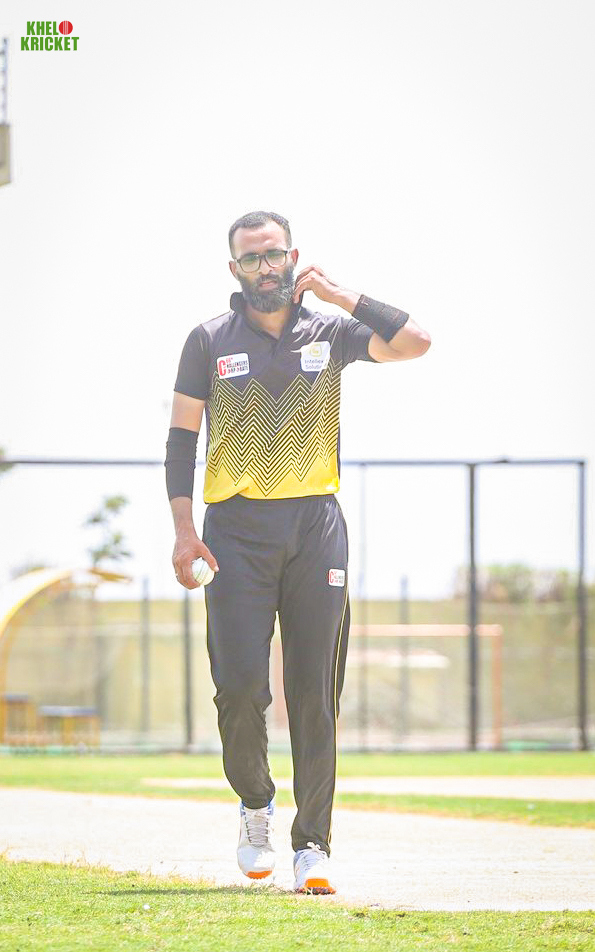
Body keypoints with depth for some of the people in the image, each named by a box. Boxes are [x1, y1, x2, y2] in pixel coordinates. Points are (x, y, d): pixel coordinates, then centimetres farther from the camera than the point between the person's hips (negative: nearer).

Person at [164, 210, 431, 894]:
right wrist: (184, 530, -5)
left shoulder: (330, 332, 9)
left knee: (315, 691, -3)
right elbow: (181, 437, 5)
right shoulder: (210, 341, 6)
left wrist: (337, 294, -4)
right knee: (240, 685, -10)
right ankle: (254, 803, 16)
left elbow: (415, 342, -6)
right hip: (237, 529, -1)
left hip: (315, 527, 1)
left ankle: (312, 844, 1)